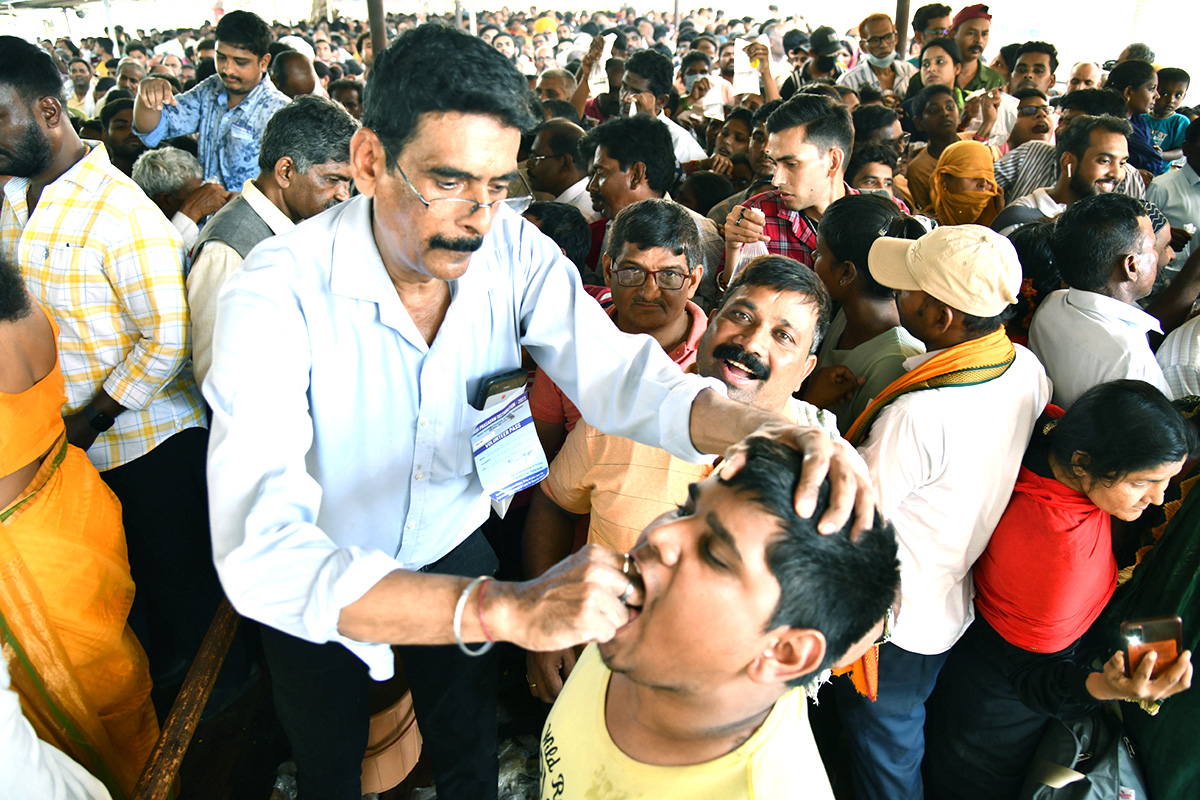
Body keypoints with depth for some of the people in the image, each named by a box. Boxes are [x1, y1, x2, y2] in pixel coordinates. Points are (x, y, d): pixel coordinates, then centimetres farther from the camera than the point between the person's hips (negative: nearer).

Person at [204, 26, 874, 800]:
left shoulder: (513, 249, -19)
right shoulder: (277, 292, -34)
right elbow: (259, 552, -45)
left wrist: (760, 428, -48)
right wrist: (508, 609, -57)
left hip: (453, 548, 3)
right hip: (316, 585, -2)